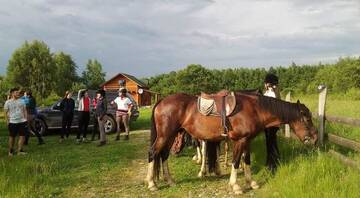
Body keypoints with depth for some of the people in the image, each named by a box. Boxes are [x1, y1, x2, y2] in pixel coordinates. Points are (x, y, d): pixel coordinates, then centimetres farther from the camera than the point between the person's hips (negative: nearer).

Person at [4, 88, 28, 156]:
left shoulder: (21, 101, 10)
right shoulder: (8, 102, 0)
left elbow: (25, 111, 15)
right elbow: (6, 113, -1)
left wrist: (25, 119, 5)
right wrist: (7, 122, -8)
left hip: (22, 121, 3)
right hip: (12, 122, -3)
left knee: (22, 136, 0)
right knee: (12, 137, 5)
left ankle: (19, 150, 8)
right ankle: (10, 151, 18)